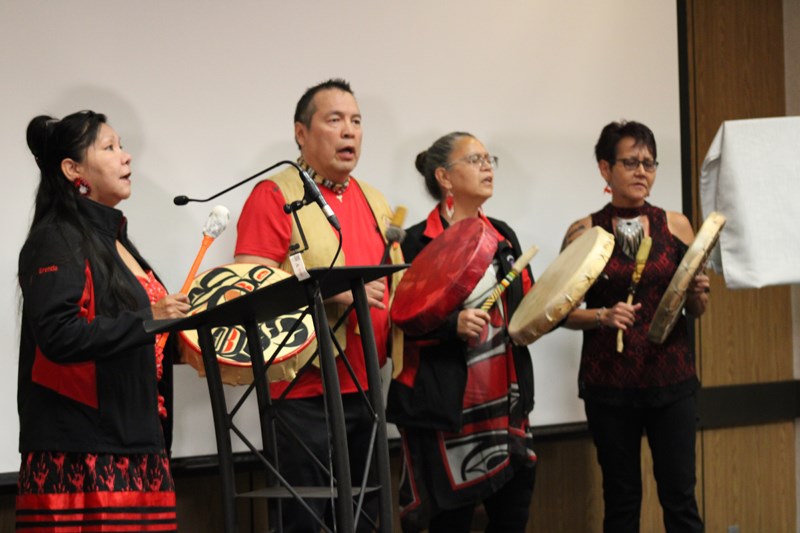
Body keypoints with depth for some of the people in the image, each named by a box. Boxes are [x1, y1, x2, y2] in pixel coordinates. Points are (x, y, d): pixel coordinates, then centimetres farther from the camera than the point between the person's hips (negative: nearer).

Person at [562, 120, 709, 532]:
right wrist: (603, 316, -16)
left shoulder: (676, 226, 5)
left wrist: (698, 293, -10)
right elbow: (564, 310, 2)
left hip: (671, 377, 1)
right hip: (609, 383, -1)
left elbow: (696, 310, 12)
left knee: (680, 496, -2)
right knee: (621, 499, 4)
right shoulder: (584, 232, 0)